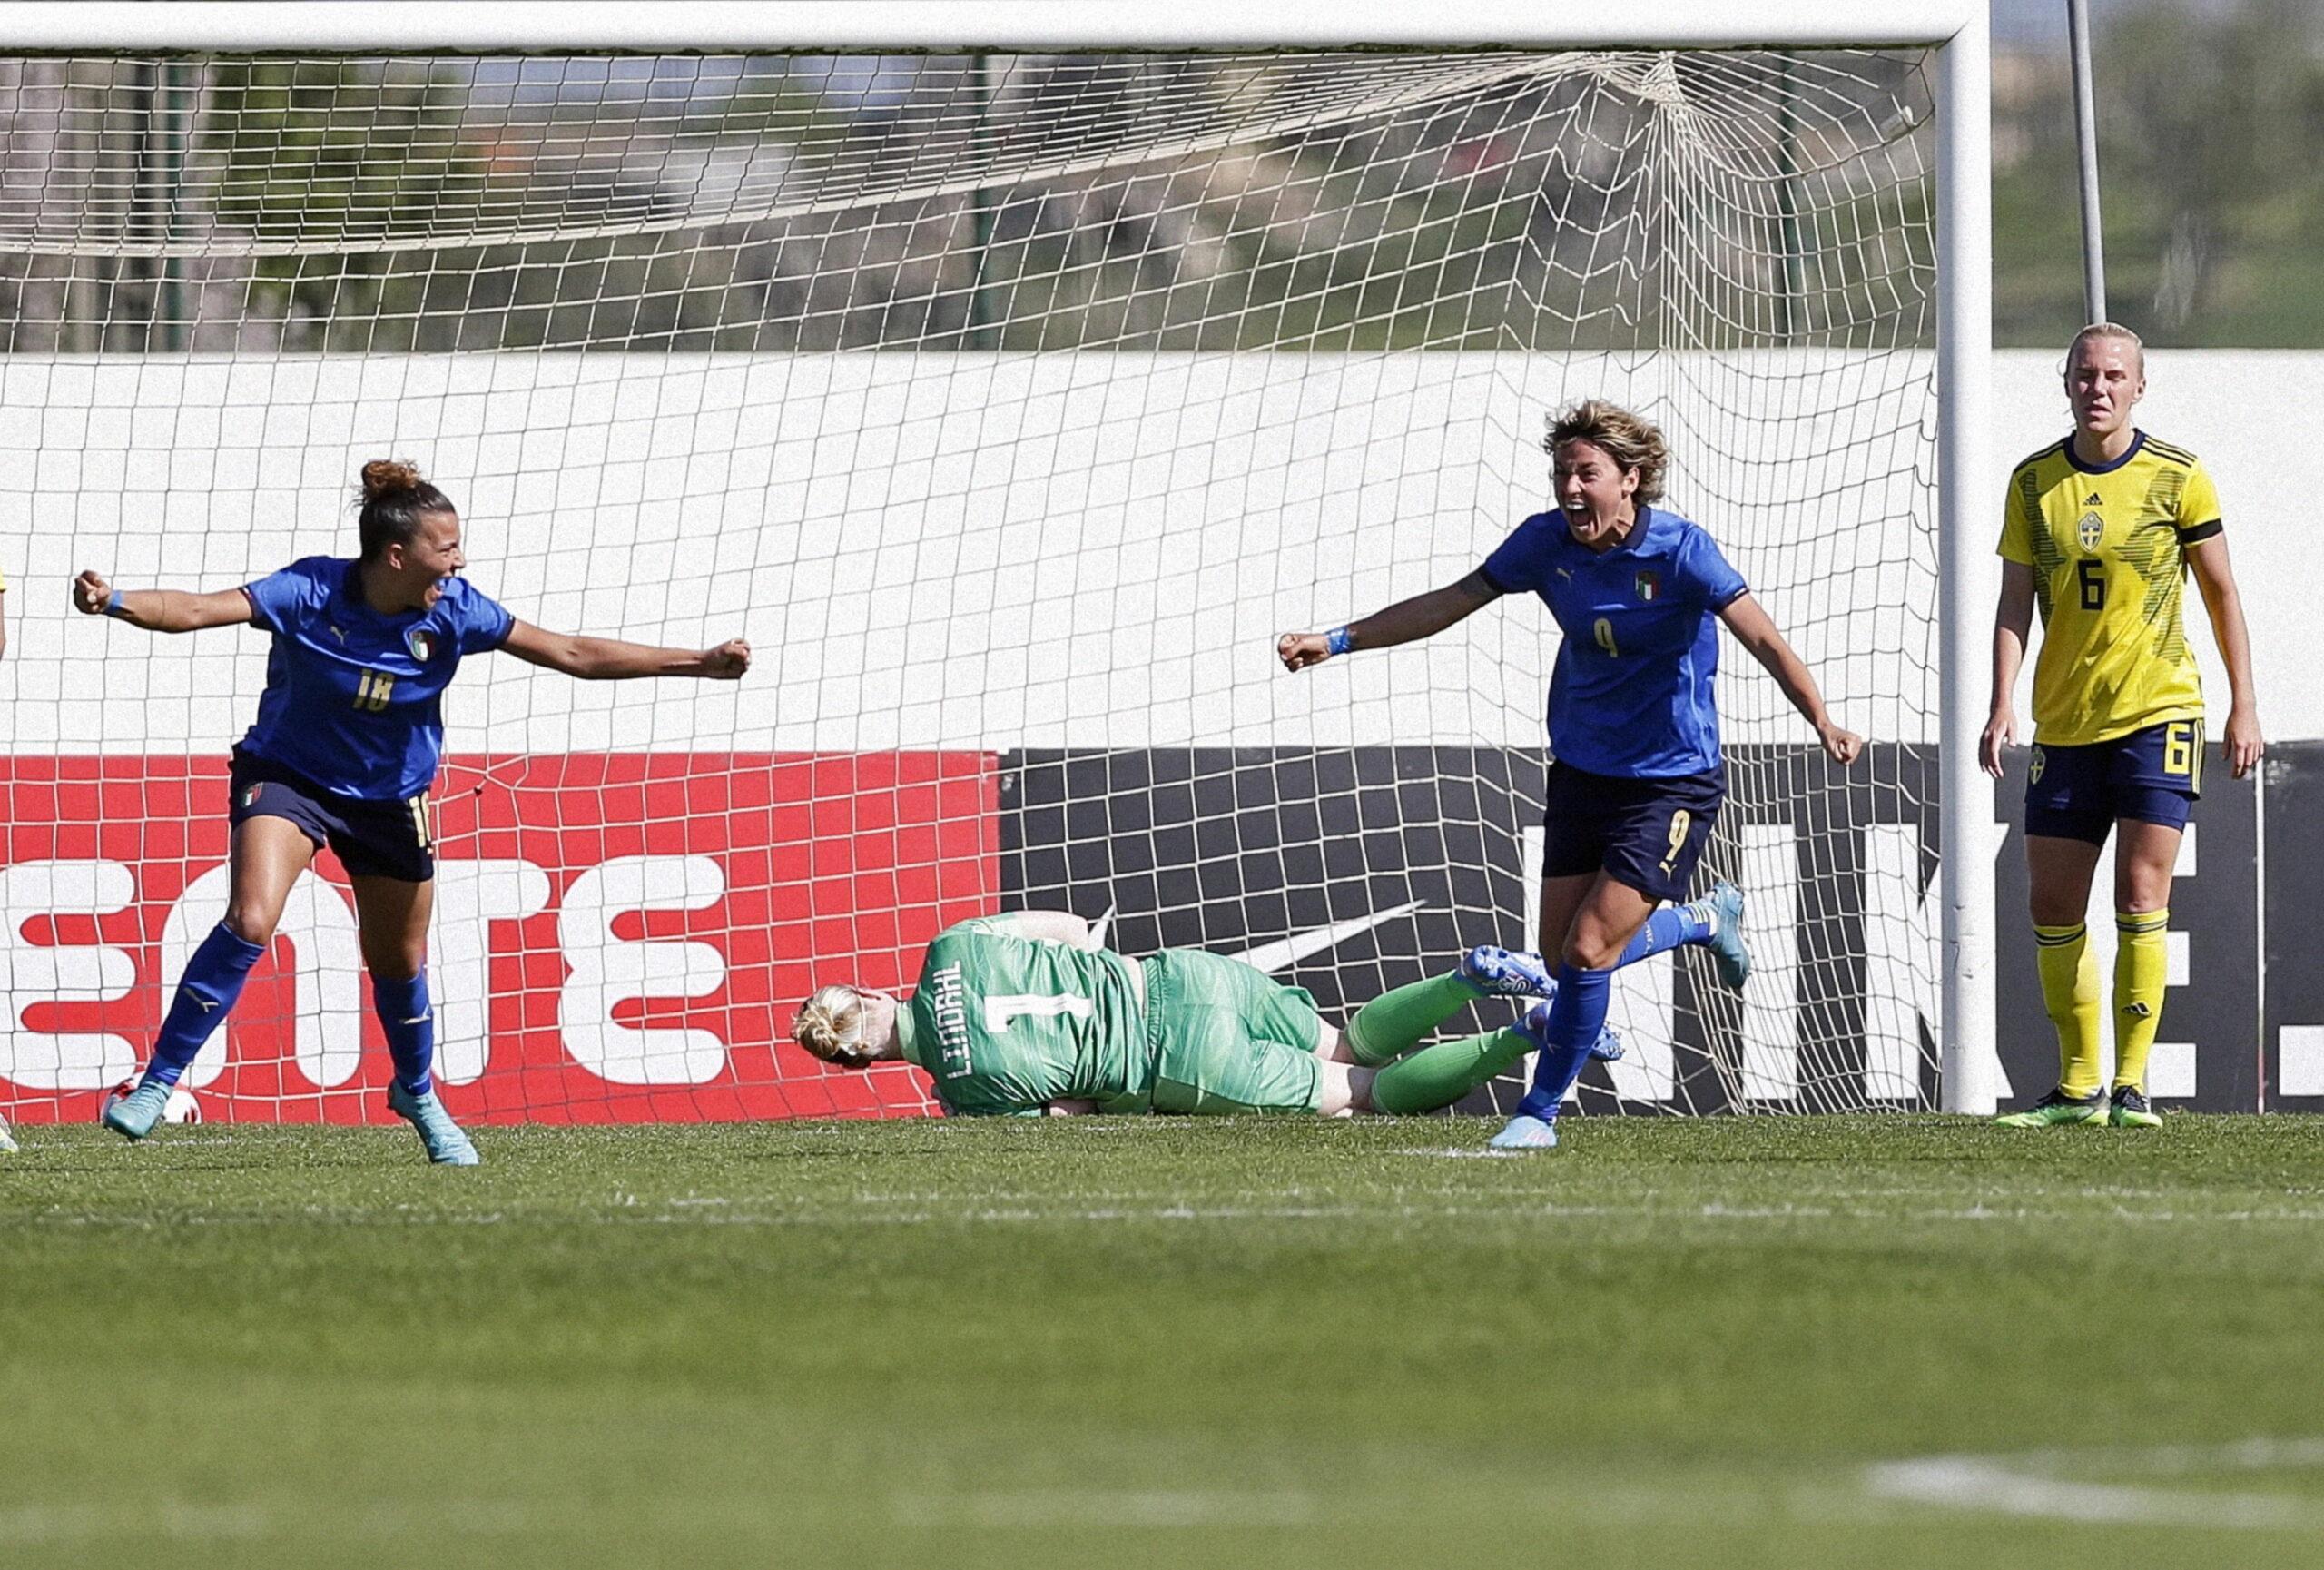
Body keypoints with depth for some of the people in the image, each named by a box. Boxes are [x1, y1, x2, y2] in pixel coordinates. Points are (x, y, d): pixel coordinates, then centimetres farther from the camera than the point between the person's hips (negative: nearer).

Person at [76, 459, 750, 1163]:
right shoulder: (310, 593, -25)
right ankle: (158, 1082, -17)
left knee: (399, 962, 14)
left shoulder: (452, 611, -16)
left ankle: (417, 1093, 43)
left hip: (391, 799, 3)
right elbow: (197, 610, -33)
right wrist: (113, 602, -52)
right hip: (287, 778, -3)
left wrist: (700, 663, -14)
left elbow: (575, 655, -11)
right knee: (250, 922, -25)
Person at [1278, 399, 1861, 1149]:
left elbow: (1762, 638, -25)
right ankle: (1707, 920, 36)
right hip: (1582, 770, 6)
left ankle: (1540, 1111, 8)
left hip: (1671, 778, -6)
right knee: (1562, 950, 8)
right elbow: (1448, 604, 4)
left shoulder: (1679, 550, -19)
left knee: (1588, 951, -13)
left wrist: (1822, 721, -39)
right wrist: (1336, 641, 0)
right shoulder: (1547, 541, -5)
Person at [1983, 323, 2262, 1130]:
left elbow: (2222, 593, 6)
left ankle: (2131, 1084, -7)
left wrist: (2243, 704, 2)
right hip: (2065, 723, 3)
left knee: (2141, 899, -11)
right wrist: (2003, 704, -8)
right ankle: (2079, 1084, 13)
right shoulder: (2034, 482, 4)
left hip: (2157, 713, -3)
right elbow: (2015, 603, 5)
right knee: (2052, 907, 3)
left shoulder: (2177, 478, -2)